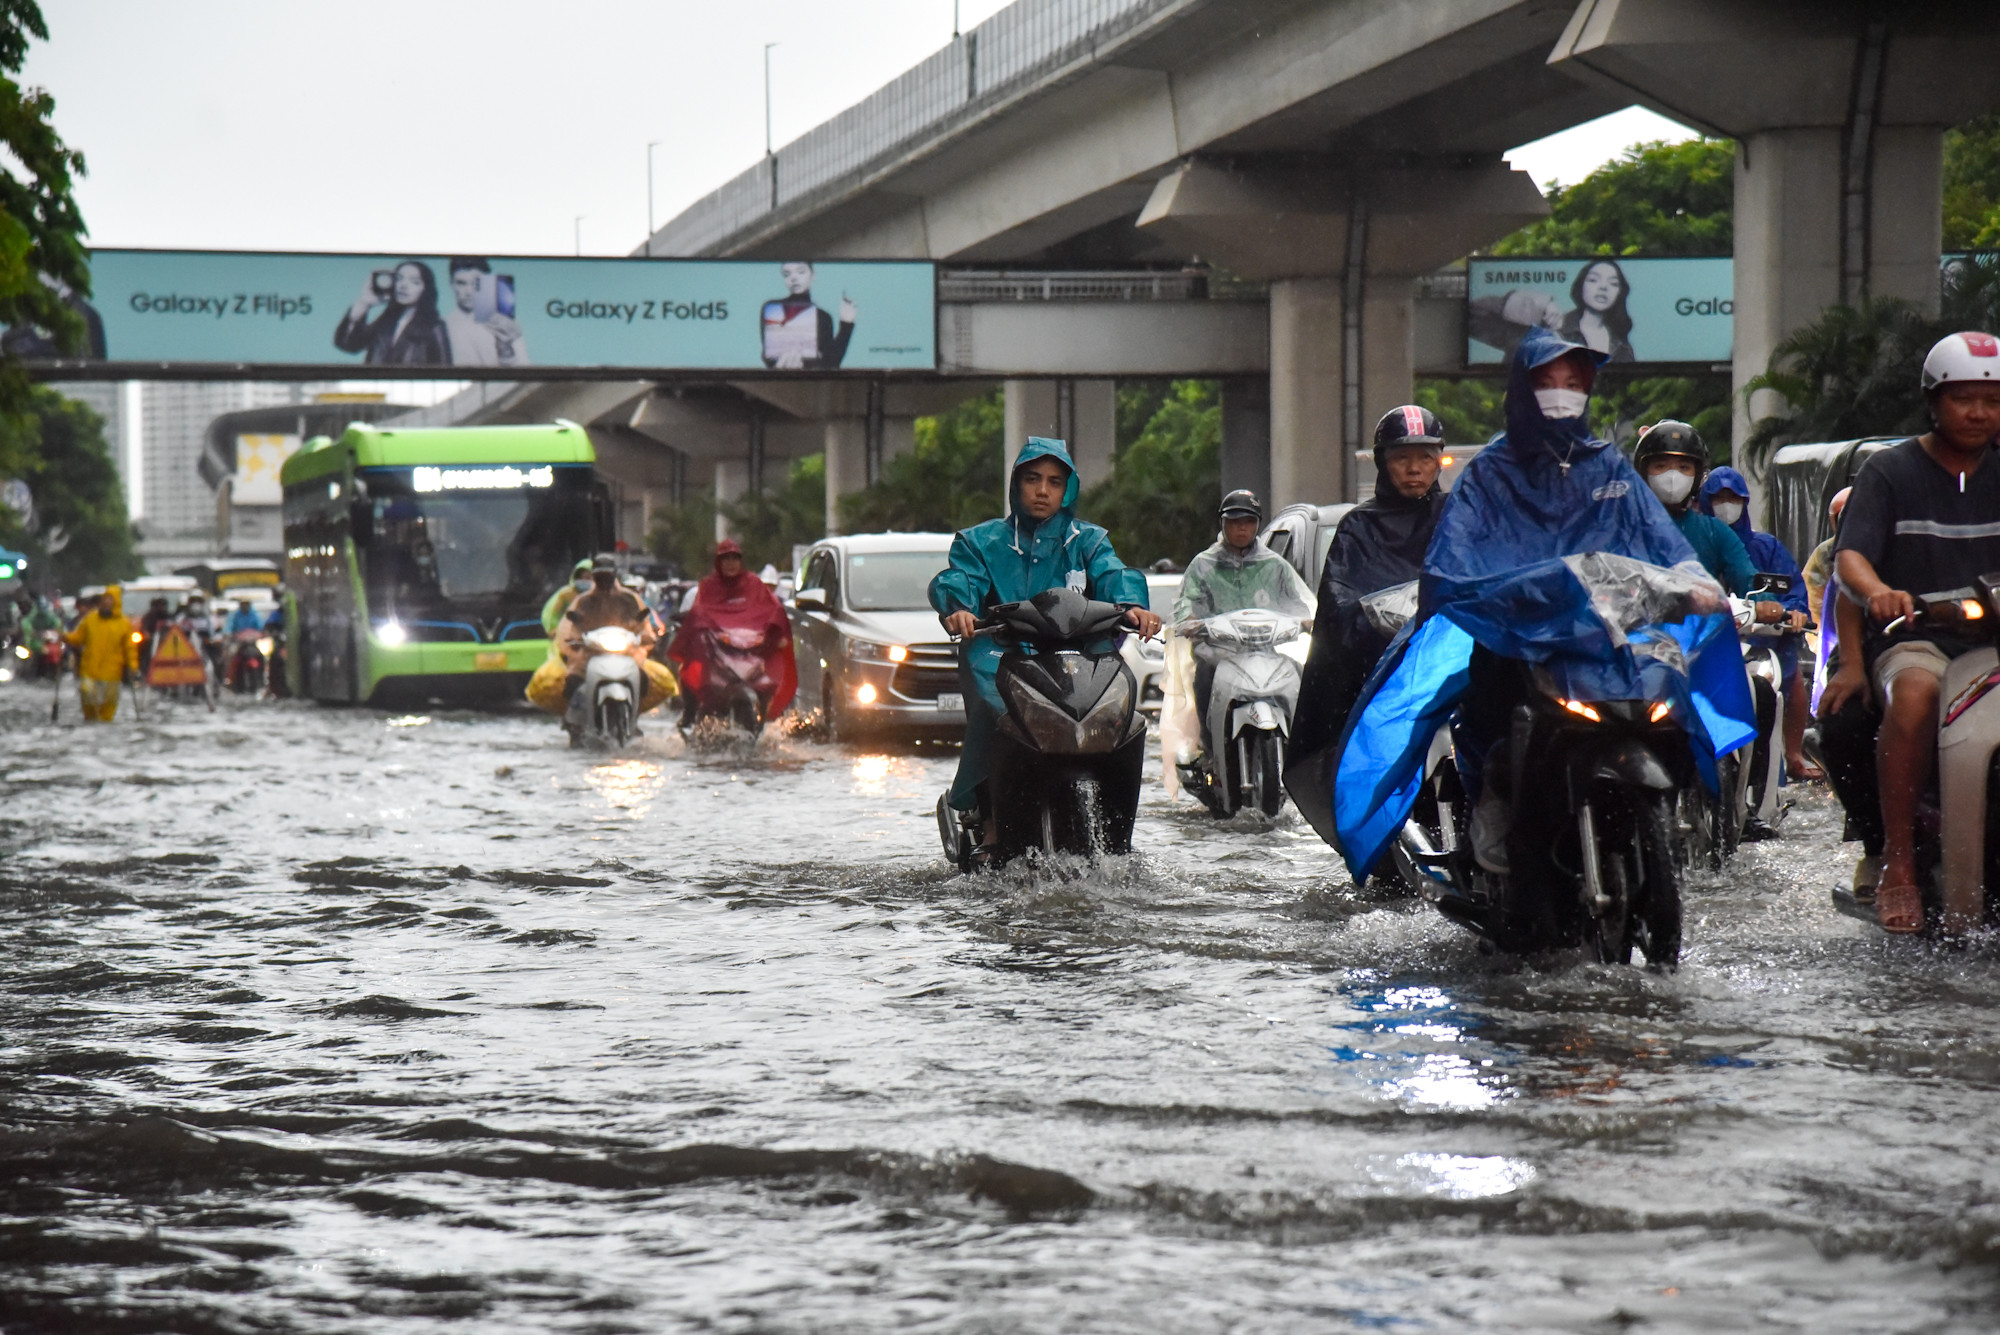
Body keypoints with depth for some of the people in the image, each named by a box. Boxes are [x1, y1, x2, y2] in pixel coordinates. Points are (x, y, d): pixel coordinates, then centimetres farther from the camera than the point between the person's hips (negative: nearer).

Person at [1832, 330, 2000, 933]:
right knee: (1915, 691, -38)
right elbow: (1849, 556, -5)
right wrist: (1876, 590, -29)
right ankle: (1897, 867, -33)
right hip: (1914, 637, -3)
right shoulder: (1890, 472, 7)